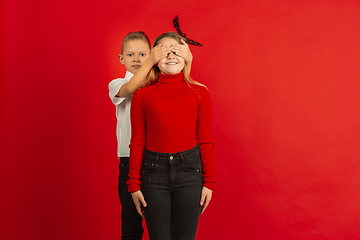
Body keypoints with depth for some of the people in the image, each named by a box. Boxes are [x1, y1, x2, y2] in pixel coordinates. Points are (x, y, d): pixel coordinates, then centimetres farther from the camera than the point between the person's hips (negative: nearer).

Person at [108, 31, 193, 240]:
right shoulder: (117, 85, 3)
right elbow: (129, 88, -20)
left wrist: (187, 61, -33)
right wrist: (151, 62, -34)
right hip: (130, 158, -1)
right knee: (131, 219, 6)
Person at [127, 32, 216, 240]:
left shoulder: (200, 93, 2)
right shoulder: (142, 95, 2)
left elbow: (205, 140, 4)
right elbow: (137, 142, 4)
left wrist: (209, 182, 2)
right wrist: (134, 185, 3)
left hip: (189, 169, 0)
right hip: (154, 170, 0)